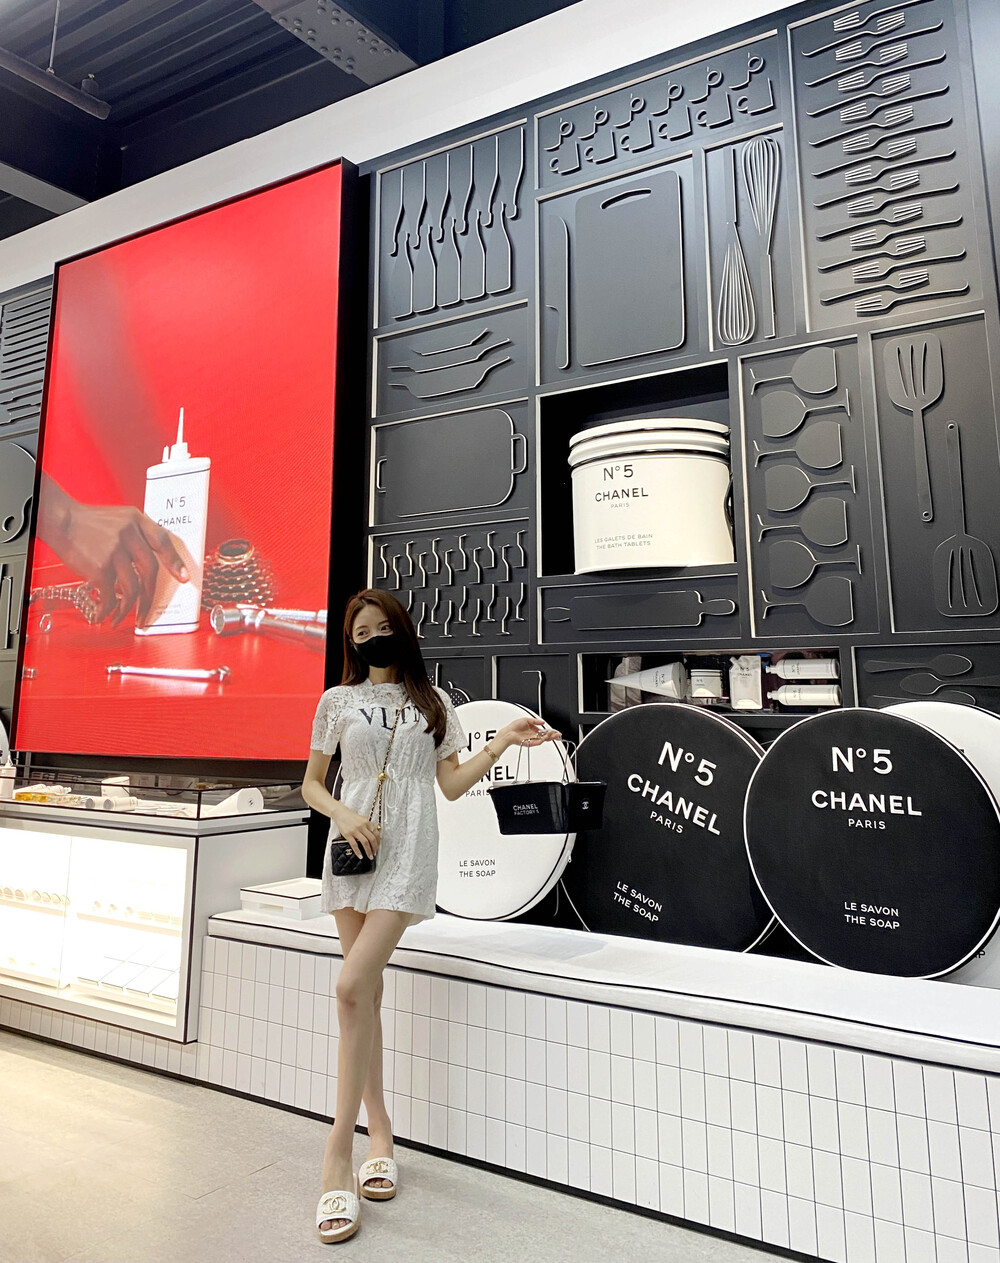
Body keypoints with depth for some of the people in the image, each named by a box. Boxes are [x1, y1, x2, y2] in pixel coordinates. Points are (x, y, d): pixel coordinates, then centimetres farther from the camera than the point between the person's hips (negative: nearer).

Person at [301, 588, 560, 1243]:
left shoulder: (433, 702, 9)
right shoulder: (338, 701, 9)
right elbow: (311, 784, 11)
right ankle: (379, 1130, 22)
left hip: (407, 851, -2)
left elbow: (452, 784, 7)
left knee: (353, 987, -14)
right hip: (353, 846, 2)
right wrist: (343, 815, -8)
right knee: (367, 992, 6)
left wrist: (503, 742, -4)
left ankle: (338, 1157, -4)